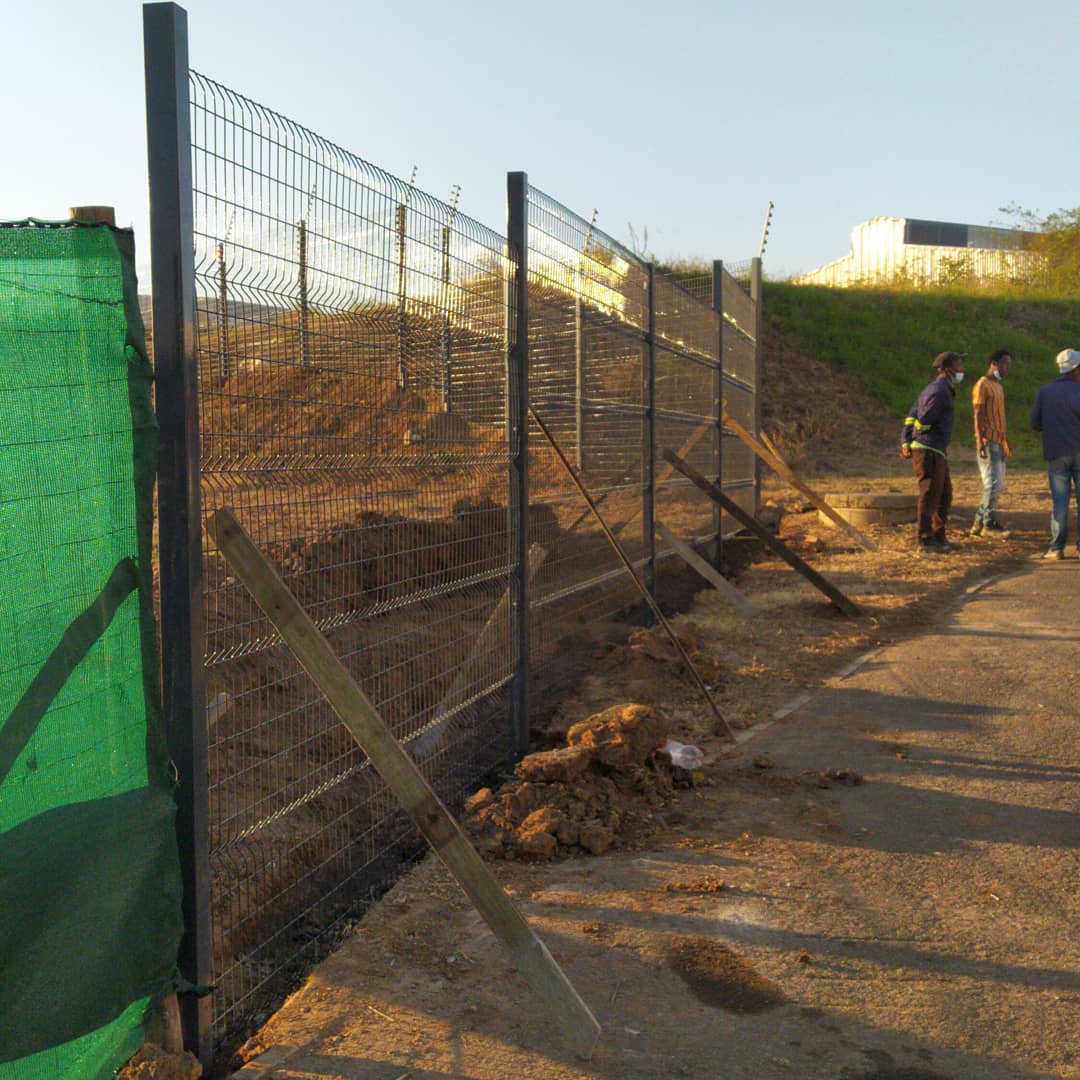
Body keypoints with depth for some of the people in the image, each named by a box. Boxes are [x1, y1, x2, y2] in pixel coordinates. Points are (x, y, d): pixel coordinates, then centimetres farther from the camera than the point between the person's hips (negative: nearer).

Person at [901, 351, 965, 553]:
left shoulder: (933, 388, 17)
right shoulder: (940, 392, -15)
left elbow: (911, 416, 14)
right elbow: (923, 422, -19)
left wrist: (906, 443, 6)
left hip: (937, 452, 10)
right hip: (929, 451, -10)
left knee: (945, 495, 14)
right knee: (930, 496, -5)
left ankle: (938, 537, 20)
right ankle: (926, 540, 0)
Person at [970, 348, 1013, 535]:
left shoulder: (997, 386, 19)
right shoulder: (982, 385, -10)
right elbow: (978, 415, -16)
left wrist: (1006, 441, 23)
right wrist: (980, 442, -23)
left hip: (998, 442, 10)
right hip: (988, 441, -10)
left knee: (998, 482, 9)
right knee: (993, 482, -11)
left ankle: (981, 521, 12)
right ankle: (988, 522, -4)